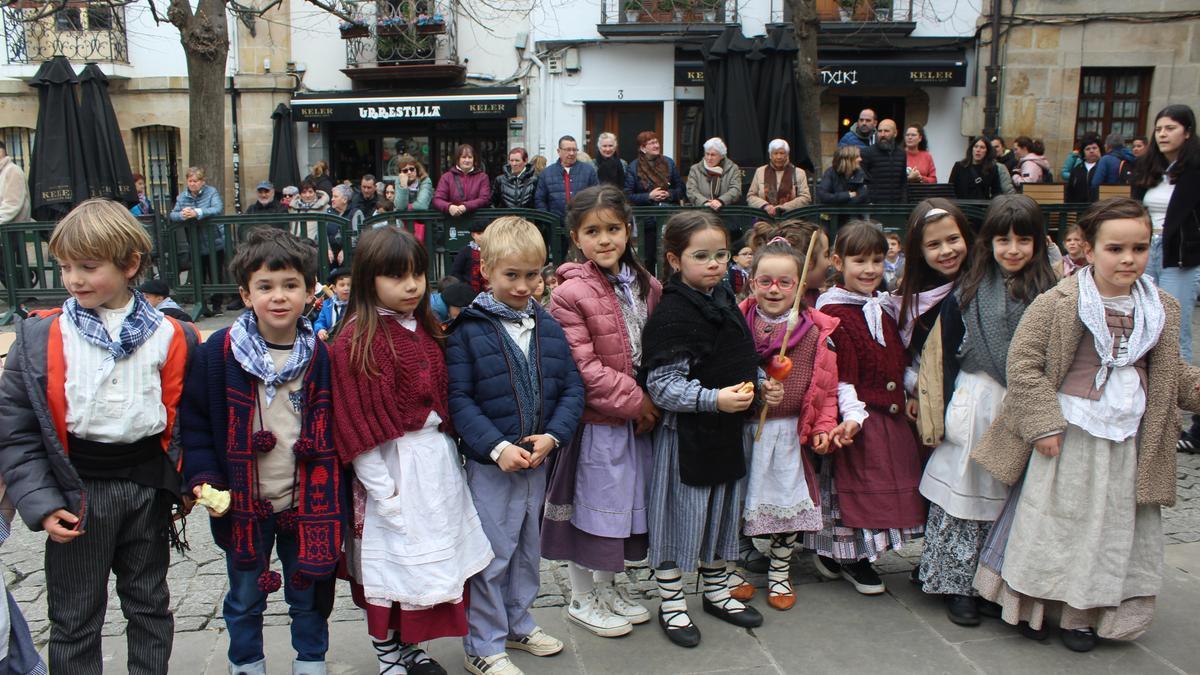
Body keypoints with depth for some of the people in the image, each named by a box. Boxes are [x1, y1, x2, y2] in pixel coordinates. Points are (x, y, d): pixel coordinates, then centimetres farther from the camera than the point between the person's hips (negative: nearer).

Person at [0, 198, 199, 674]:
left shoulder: (171, 337, -3)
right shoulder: (39, 338, -5)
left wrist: (187, 479, -4)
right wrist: (40, 502, -11)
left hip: (147, 484, 1)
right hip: (77, 490, -1)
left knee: (149, 603, 18)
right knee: (74, 617, 11)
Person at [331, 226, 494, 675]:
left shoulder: (427, 330, 8)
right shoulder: (356, 341, -15)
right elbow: (358, 426, -17)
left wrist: (450, 451, 9)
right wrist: (382, 491, -17)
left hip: (439, 457, 7)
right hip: (396, 465, -7)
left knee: (431, 556, 16)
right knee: (393, 560, 7)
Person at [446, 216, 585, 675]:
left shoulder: (549, 328, 4)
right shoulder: (468, 330, -10)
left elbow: (572, 389, 4)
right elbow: (458, 399, -13)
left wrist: (552, 436, -12)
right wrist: (497, 447, -21)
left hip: (538, 458, 5)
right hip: (490, 462, -5)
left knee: (527, 546, 19)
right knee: (492, 554, 3)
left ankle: (517, 623, 38)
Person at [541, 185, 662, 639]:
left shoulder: (646, 285, 5)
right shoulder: (570, 295, -16)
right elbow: (582, 368, -20)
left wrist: (653, 401, 1)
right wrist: (635, 400, -17)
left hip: (638, 416, 7)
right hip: (595, 419, -7)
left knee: (627, 502, 18)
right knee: (591, 505, 7)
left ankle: (609, 587, 39)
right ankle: (582, 600, 27)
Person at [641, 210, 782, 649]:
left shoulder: (724, 302, 8)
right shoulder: (672, 315, -20)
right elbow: (662, 385, -23)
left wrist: (761, 383, 6)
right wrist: (714, 399, -32)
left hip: (729, 430, 9)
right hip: (686, 433, -8)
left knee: (723, 511, 20)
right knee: (681, 514, 5)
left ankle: (717, 590, 39)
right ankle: (671, 603, 22)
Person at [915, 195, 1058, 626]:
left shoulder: (1048, 293, -1)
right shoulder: (967, 294, 0)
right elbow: (948, 357, 2)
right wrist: (949, 408, -2)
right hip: (975, 406, -1)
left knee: (1010, 498, 9)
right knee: (965, 493, 3)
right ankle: (959, 585, 15)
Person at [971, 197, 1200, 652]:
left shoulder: (1162, 309, 3)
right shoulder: (1058, 303, -14)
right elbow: (1023, 363, -14)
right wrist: (1044, 423, -16)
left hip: (1129, 440, 5)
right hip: (1070, 434, -5)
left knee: (1113, 527, 13)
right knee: (1053, 521, 7)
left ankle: (1083, 615, 29)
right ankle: (1031, 606, 26)